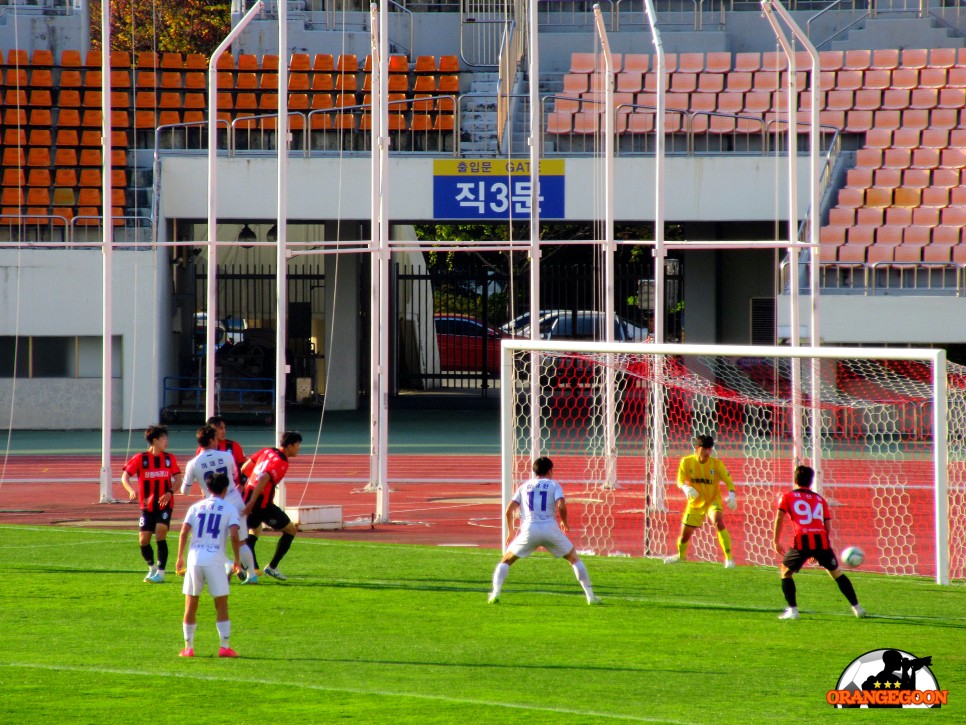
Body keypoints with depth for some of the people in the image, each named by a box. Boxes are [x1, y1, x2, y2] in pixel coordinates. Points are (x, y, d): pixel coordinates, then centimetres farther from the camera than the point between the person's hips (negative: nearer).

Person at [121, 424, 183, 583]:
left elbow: (178, 479, 1)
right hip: (147, 505, 0)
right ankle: (152, 568, 27)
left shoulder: (169, 458, 1)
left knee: (160, 533, -17)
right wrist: (132, 491, -28)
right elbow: (125, 476, -7)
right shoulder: (140, 459, -5)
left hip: (164, 504, 0)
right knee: (143, 540, 0)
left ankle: (160, 572, -10)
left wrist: (170, 492, -19)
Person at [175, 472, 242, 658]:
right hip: (216, 561, -2)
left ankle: (188, 648, 10)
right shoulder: (230, 509, 3)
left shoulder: (196, 507, 12)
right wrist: (237, 559, 1)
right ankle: (225, 646, -3)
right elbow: (234, 535, -9)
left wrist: (180, 557, 12)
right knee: (221, 604, 4)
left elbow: (184, 532, 4)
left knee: (191, 605, 9)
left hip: (195, 559, 2)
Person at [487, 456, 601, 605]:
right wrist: (564, 522, 11)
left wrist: (510, 532, 24)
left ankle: (495, 594, -2)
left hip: (529, 530, 1)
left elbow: (508, 510, 13)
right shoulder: (554, 485, 12)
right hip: (550, 529, -1)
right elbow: (561, 506, -7)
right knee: (574, 559, 18)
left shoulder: (524, 486, 20)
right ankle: (590, 596, 12)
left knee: (506, 561, 17)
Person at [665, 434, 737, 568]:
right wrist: (686, 488, -32)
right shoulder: (687, 462, -11)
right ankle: (681, 555, 44)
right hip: (695, 503, 2)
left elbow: (728, 481, -10)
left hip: (713, 501, -2)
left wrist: (732, 495, -30)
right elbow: (680, 480, -8)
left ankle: (729, 557, -28)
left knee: (718, 522, -31)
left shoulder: (716, 464, -15)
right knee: (685, 534, 10)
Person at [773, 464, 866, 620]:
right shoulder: (819, 499, 23)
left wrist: (776, 542, 6)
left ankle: (792, 610, 6)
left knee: (785, 571, 18)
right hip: (821, 540, 3)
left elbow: (779, 518, 1)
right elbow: (827, 526, 18)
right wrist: (819, 551, 25)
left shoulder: (788, 496, 14)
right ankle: (856, 607, 20)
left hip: (802, 541, -3)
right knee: (836, 572, 19)